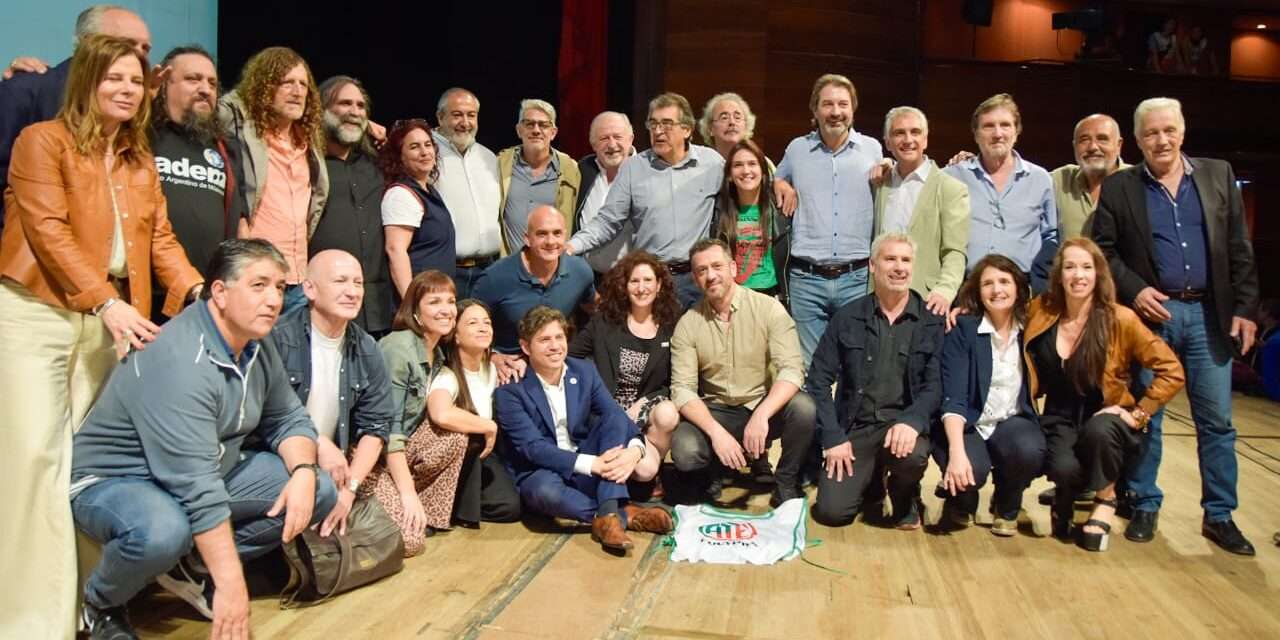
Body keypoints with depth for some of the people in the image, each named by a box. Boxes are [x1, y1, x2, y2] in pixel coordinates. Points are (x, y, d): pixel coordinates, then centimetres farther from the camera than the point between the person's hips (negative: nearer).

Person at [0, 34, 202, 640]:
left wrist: (197, 289, -8)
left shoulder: (141, 160, 17)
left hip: (109, 317, 5)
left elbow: (159, 237, 10)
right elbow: (49, 232, -12)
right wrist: (106, 301, -21)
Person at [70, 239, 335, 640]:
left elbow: (288, 418, 3)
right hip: (114, 482, -7)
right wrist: (231, 584, -34)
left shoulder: (257, 345, -4)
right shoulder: (180, 363, -31)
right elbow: (198, 487, -35)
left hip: (206, 474, 8)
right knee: (162, 531, -41)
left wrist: (303, 471, -20)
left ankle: (191, 566, 5)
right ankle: (100, 604, -5)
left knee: (320, 492, -6)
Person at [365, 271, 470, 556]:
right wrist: (408, 491, -24)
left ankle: (428, 516, -3)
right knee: (409, 539, -20)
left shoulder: (437, 353, 5)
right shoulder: (399, 347, -20)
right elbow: (387, 427, -23)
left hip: (400, 449, 8)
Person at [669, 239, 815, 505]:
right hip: (716, 412, 1)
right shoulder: (688, 324, -4)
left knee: (803, 407, -32)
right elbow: (683, 389, -10)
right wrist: (716, 432, -26)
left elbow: (791, 370, -18)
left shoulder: (769, 308, -9)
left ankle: (786, 483, -5)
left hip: (766, 407, 0)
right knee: (684, 451, -29)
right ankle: (713, 472, 9)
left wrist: (760, 415, -34)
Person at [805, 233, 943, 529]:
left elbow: (936, 384, -7)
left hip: (903, 424, -1)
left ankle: (905, 498, 4)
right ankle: (873, 482, 22)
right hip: (854, 426, 1)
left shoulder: (932, 321, 1)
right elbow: (819, 380, 1)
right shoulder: (847, 317, 3)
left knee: (913, 455, -36)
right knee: (831, 511, -15)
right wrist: (833, 437, -9)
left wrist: (911, 421, -27)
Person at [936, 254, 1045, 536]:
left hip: (1012, 422, 3)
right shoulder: (963, 330, -8)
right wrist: (957, 451, -28)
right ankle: (960, 501, 9)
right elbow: (954, 397, -18)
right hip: (966, 425, -2)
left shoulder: (1031, 330, 2)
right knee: (972, 470, -32)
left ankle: (1007, 506, 5)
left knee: (1029, 451, -31)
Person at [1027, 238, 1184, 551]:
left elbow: (1171, 372, -7)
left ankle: (1105, 499, -5)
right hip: (1060, 420, 1)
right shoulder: (1041, 312, -5)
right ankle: (1066, 497, 10)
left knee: (1098, 430, -38)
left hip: (1105, 423, -1)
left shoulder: (1120, 319, -12)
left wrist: (1138, 413, -11)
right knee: (1064, 469, -32)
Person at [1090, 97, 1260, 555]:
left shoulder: (1219, 176, 8)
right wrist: (1134, 291, -13)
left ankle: (1220, 515, 17)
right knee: (1145, 416, 6)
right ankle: (1144, 507, 19)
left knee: (1216, 420, 6)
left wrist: (1245, 308, 1)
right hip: (1151, 312, -2)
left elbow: (1239, 250, 7)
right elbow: (1103, 251, 1)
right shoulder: (1119, 188, 2)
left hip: (1209, 315, 2)